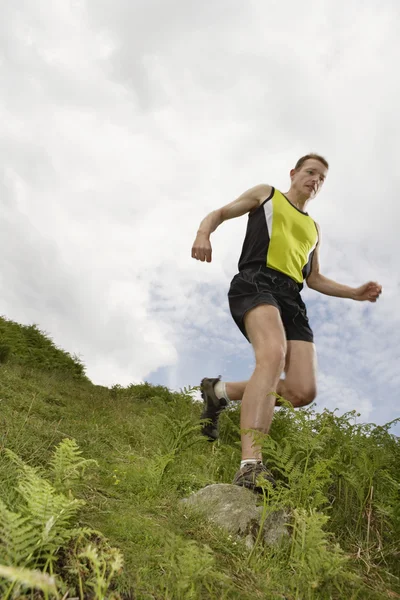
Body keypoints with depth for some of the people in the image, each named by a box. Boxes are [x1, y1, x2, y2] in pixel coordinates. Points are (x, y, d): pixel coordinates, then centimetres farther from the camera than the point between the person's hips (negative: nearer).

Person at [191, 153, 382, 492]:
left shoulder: (314, 229, 34)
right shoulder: (266, 195, 23)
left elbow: (314, 279, 35)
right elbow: (219, 214, 18)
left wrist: (356, 293, 20)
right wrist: (203, 233, -7)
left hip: (292, 298, 6)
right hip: (256, 282, -5)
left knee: (304, 392, -15)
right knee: (274, 353, -37)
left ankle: (220, 392, 5)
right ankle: (251, 467, -41)